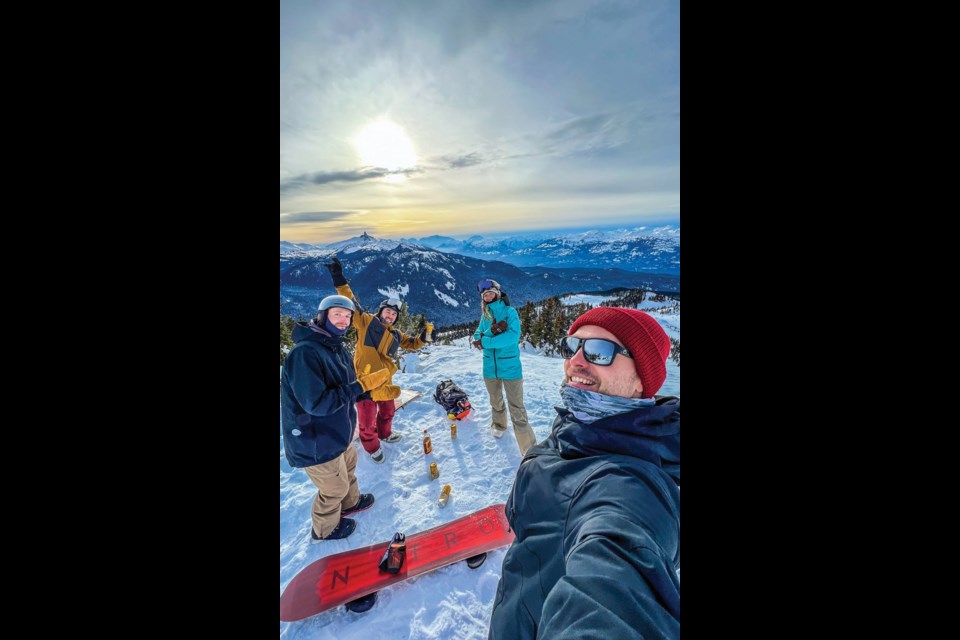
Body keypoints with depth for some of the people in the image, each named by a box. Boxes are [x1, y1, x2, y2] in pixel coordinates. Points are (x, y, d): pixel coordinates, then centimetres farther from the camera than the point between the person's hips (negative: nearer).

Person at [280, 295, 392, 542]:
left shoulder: (338, 350, -1)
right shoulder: (304, 353, -29)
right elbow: (317, 403, -33)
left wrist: (376, 391, -8)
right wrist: (362, 385, -30)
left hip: (335, 433, 8)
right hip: (315, 442, -8)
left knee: (348, 462, 29)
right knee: (335, 487, 14)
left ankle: (350, 502, 58)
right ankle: (325, 529, 44)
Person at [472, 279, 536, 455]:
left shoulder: (510, 312, -9)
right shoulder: (485, 316, 6)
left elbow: (513, 336, -22)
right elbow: (477, 337, -1)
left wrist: (485, 342, -19)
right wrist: (491, 331, -20)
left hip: (510, 367, -5)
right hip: (490, 367, 5)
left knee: (517, 410, -5)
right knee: (496, 402, 24)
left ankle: (530, 451, 4)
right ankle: (499, 425, 52)